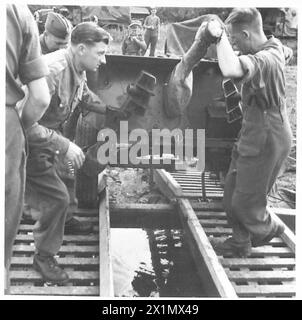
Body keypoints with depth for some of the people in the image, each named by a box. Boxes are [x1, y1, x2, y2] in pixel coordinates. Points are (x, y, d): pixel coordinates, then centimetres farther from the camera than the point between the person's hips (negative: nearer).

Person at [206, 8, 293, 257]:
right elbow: (287, 53, 29)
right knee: (232, 192, 18)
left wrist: (220, 37, -34)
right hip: (253, 135, 10)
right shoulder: (275, 48, 2)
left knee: (245, 203, 6)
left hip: (265, 141, -10)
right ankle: (240, 243, 35)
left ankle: (269, 230, 34)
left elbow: (232, 70, -51)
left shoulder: (265, 60, -29)